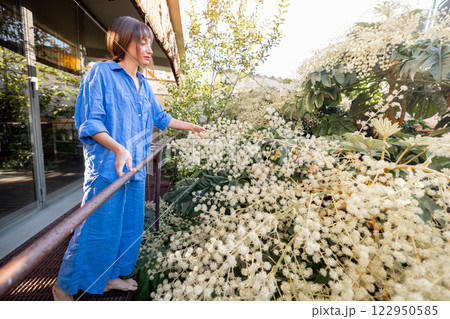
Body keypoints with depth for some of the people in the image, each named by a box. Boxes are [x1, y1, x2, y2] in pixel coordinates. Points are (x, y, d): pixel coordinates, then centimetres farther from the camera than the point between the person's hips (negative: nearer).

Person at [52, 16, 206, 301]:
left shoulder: (143, 84, 15)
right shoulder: (101, 73, -5)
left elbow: (160, 117, 24)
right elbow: (90, 123, -12)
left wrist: (191, 127, 26)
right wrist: (118, 149, -28)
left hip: (136, 169, 7)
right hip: (106, 168, -7)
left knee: (130, 226, 14)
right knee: (96, 230, 2)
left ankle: (110, 276, 36)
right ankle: (64, 286, 29)